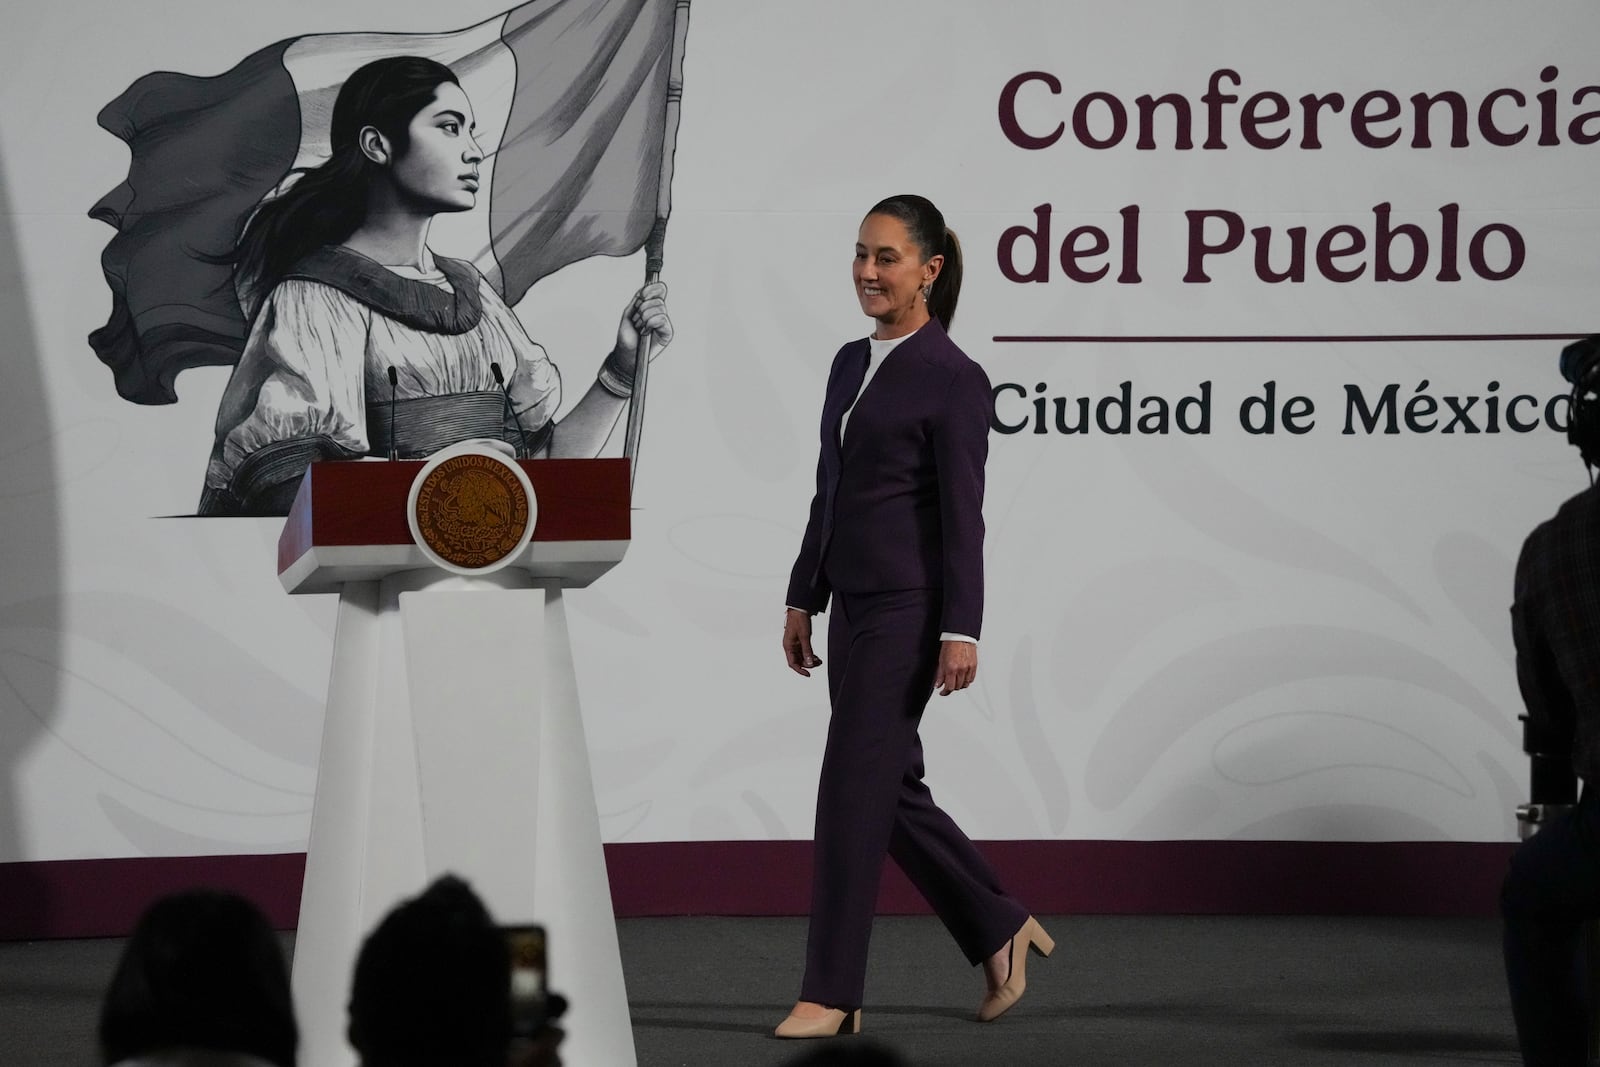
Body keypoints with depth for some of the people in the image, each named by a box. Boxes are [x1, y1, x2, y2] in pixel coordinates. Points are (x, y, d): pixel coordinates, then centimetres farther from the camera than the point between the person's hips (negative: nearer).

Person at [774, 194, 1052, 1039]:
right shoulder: (851, 363, 13)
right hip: (854, 603, 8)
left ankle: (832, 994, -1)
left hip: (909, 605, -8)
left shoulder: (953, 378, -10)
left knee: (855, 787, -7)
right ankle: (999, 930, 28)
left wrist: (961, 631, -16)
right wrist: (802, 598, 16)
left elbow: (963, 512, -13)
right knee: (893, 788, 12)